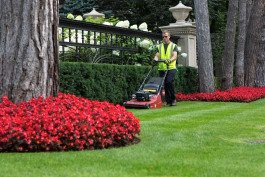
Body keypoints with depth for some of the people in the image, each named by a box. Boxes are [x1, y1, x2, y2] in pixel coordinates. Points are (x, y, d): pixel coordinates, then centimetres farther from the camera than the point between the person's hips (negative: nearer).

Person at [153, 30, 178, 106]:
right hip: (162, 68, 4)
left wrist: (169, 60, -26)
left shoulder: (173, 46, 8)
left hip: (171, 68, -3)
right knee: (165, 85, 2)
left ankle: (173, 99, -6)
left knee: (169, 82, -20)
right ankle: (168, 101, 10)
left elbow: (175, 56, -6)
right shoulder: (159, 46, 17)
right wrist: (155, 59, -16)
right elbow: (157, 55, 8)